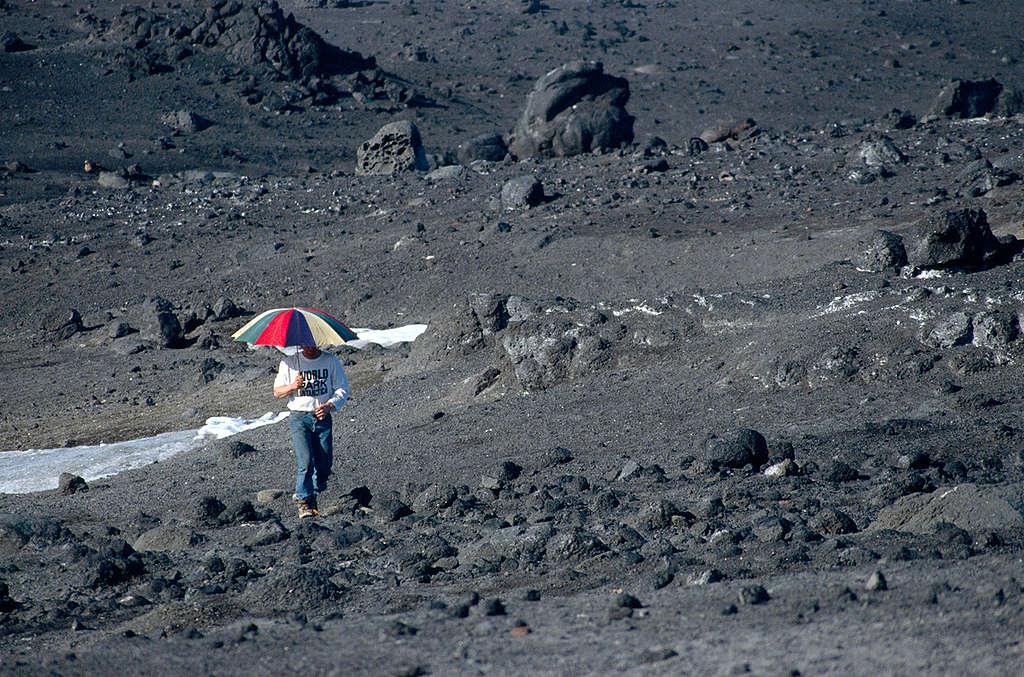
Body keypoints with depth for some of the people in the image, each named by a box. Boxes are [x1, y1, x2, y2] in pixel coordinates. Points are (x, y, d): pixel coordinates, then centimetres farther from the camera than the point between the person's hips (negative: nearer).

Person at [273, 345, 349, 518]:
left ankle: (313, 495, 30)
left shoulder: (331, 361, 4)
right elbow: (277, 391, 5)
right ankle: (303, 501, -10)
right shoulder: (289, 363, 2)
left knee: (324, 465, 4)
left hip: (323, 418, 2)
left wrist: (329, 405, -14)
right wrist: (293, 386, -17)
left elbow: (343, 389, 5)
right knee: (306, 462, -16)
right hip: (299, 417, -2)